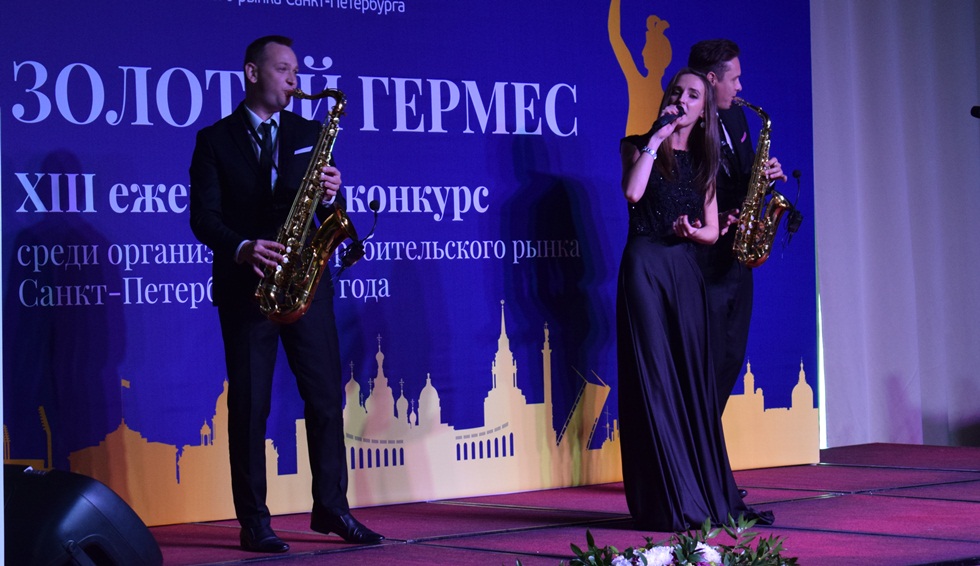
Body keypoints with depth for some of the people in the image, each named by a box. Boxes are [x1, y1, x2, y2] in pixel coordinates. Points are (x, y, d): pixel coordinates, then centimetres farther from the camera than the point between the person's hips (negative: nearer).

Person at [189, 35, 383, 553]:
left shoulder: (309, 134, 13)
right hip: (245, 286, -3)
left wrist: (331, 194, -12)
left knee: (326, 397, 2)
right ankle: (254, 521, 3)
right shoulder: (215, 140, 3)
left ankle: (331, 508, 12)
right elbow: (202, 217, -6)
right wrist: (241, 248, -24)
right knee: (249, 406, -1)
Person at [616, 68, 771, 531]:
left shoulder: (703, 162, 17)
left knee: (695, 383, 4)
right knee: (654, 380, -6)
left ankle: (711, 497, 9)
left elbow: (712, 230, 13)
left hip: (686, 271, 5)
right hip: (645, 269, -5)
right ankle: (667, 504, -5)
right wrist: (655, 138, -11)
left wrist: (694, 231, -10)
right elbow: (633, 193, -16)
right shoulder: (640, 147, 4)